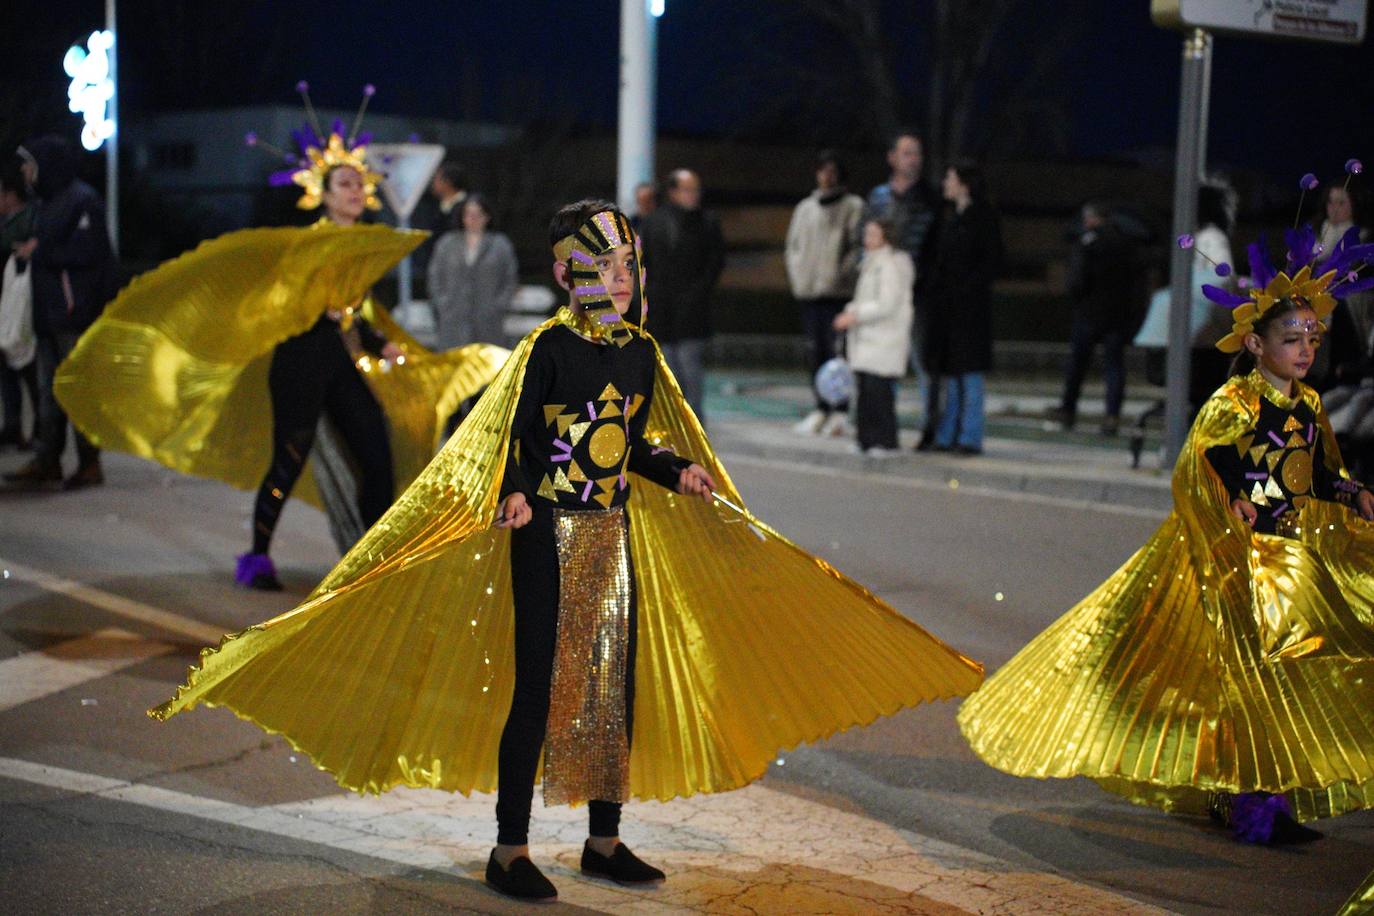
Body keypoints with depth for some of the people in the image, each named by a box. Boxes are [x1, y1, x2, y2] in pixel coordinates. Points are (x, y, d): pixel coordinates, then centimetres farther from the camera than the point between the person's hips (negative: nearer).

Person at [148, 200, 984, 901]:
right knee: (539, 686, -4)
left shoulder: (642, 354, 8)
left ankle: (605, 841, 21)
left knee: (616, 682, 9)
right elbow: (511, 439, -11)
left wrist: (681, 473, 0)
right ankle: (511, 850, 6)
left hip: (615, 536, 6)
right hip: (548, 536, -6)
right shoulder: (551, 347, -9)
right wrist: (513, 496, -28)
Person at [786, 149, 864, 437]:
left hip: (837, 292, -5)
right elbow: (793, 244, 21)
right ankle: (821, 409, 14)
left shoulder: (853, 206, 2)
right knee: (815, 351, 7)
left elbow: (859, 246, -5)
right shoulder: (805, 208, 17)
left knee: (837, 350, -10)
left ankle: (839, 412, -8)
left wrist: (840, 274, -14)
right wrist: (796, 274, 7)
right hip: (809, 291, 5)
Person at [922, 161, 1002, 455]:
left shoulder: (983, 216, -6)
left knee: (969, 369, -3)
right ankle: (945, 436, 14)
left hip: (969, 303, -7)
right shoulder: (949, 216, 15)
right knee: (947, 371, 9)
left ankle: (970, 438, 2)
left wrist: (966, 289, -17)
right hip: (944, 304, 7)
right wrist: (932, 288, 4)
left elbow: (991, 260, -10)